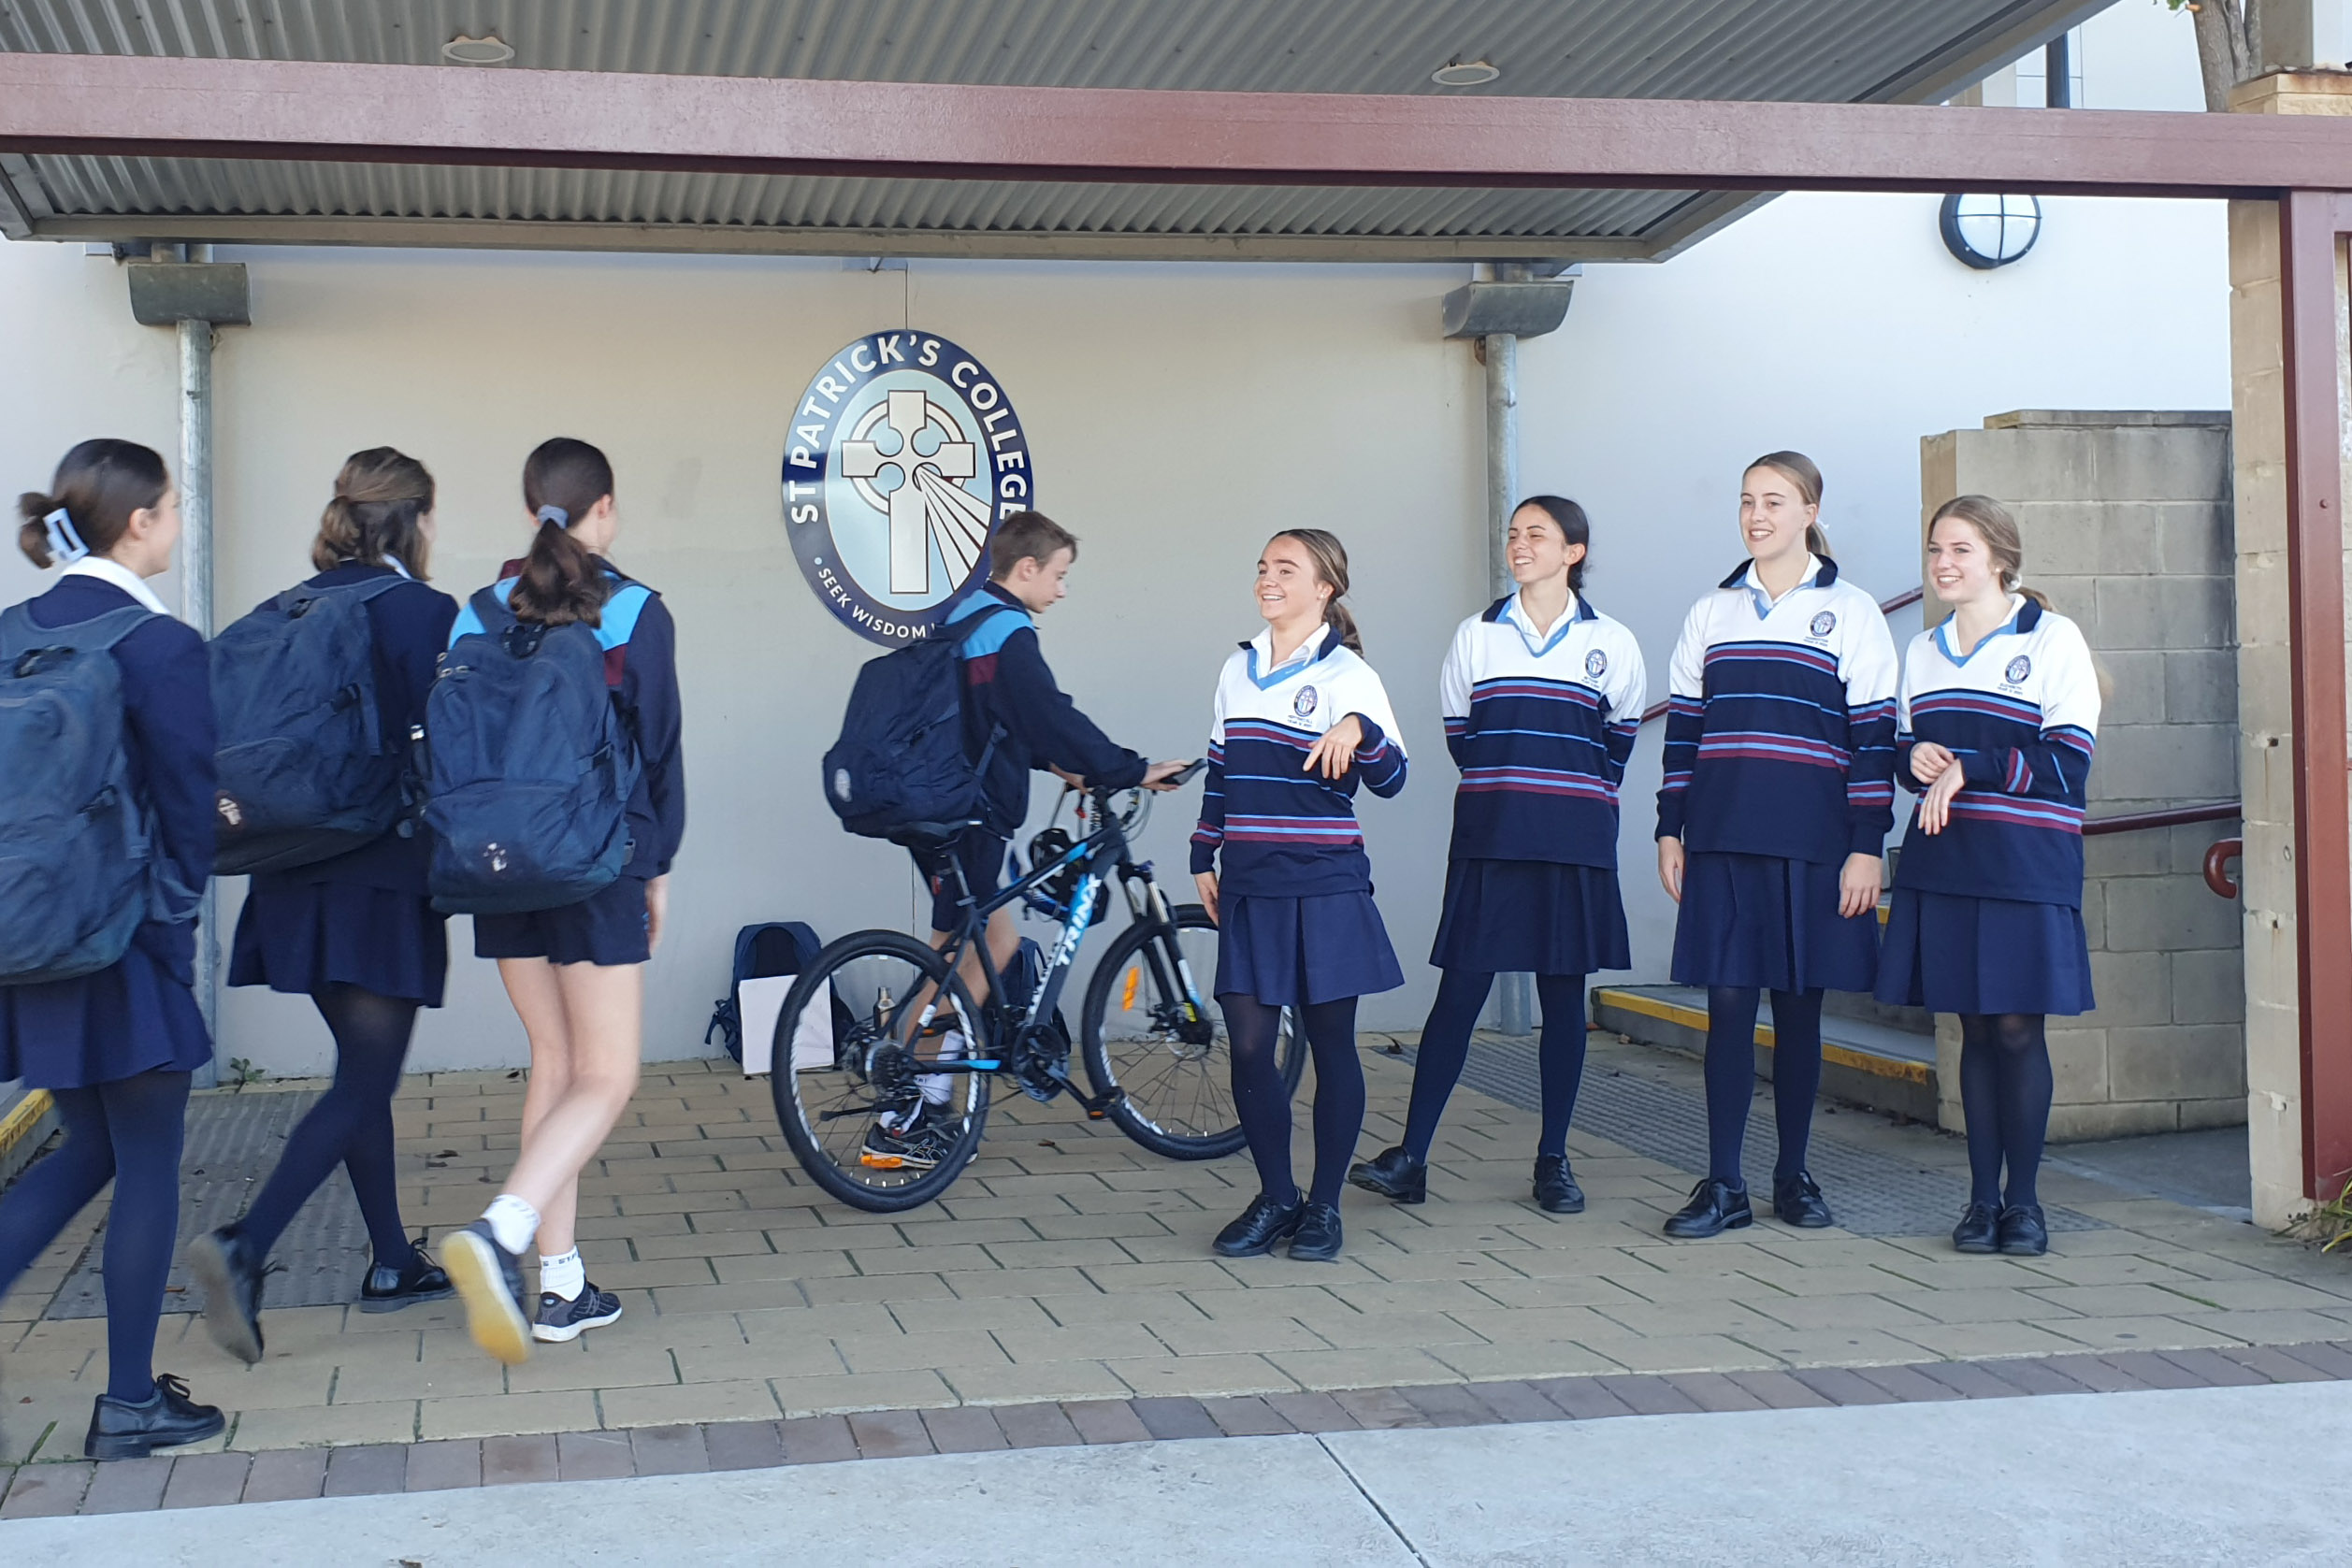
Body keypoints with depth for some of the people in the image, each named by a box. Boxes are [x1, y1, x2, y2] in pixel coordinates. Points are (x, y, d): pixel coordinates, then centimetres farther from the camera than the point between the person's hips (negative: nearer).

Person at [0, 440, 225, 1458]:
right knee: (148, 1167, 5)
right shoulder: (160, 646, -15)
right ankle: (129, 1404, 13)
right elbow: (188, 804, -10)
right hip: (129, 945, -7)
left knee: (87, 1152, 20)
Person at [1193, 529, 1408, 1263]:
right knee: (1249, 1046, 1)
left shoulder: (1348, 675, -3)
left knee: (1331, 1045, 3)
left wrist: (1358, 732, -30)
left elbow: (1390, 779, -11)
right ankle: (1275, 1197, 15)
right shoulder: (1237, 670, 12)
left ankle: (1324, 1205, 14)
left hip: (1324, 890, -4)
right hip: (1249, 889, 4)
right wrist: (1203, 858, 17)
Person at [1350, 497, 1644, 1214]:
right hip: (1489, 839, 0)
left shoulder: (1610, 643, 3)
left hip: (1574, 844, 0)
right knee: (1459, 993, -2)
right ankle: (1411, 1160, -1)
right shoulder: (1476, 637, 6)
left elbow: (1620, 737, 15)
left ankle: (1553, 1162, 15)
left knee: (1563, 997, 5)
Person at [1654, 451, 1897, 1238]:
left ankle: (1793, 1173, 19)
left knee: (1800, 1005, 5)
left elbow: (1874, 736, -1)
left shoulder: (1851, 612, 3)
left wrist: (1867, 846, -6)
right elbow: (1683, 727, 13)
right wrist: (1670, 830, 8)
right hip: (1722, 838, 2)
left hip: (1812, 840, -2)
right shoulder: (1711, 613, 12)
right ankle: (1724, 1183, 3)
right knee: (1728, 1002, -1)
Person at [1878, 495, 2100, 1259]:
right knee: (1974, 1027, 6)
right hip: (1943, 862, 4)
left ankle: (2023, 1199, 9)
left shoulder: (2053, 639, -2)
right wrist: (1914, 758, -4)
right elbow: (1906, 750, 19)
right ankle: (1982, 1197, 13)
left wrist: (1969, 767, -16)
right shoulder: (1923, 650, 14)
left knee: (2018, 1026, -3)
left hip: (2025, 861, -4)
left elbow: (2069, 764, -8)